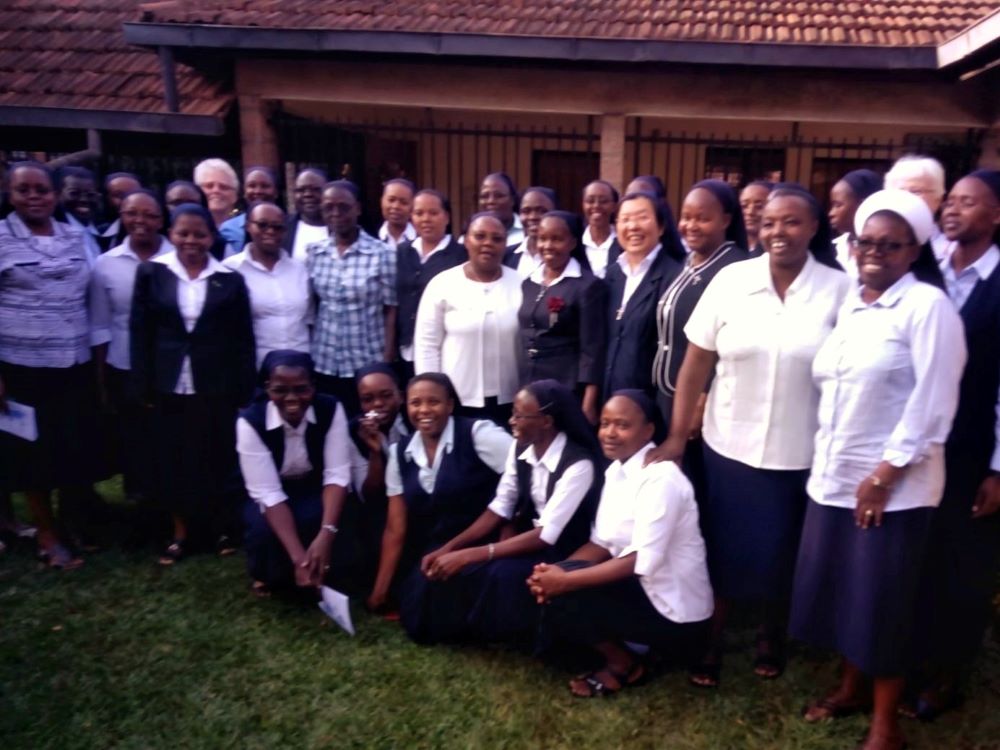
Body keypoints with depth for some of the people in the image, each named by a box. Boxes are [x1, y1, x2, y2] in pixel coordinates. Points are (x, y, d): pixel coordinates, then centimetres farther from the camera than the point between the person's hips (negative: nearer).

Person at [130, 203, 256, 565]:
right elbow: (139, 331, 2)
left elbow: (244, 339, 1)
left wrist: (245, 391, -3)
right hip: (169, 385, 1)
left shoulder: (230, 279, 0)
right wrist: (143, 385, -3)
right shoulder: (151, 272, 2)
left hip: (216, 386, -1)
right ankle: (181, 532, 24)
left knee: (218, 457, 7)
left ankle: (222, 528, 25)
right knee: (172, 460, 9)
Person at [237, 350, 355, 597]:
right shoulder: (250, 421, -25)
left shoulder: (331, 409, -20)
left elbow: (337, 474, -22)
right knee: (265, 531, -34)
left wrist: (326, 534, -38)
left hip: (316, 491, 1)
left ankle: (322, 577, 4)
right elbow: (267, 492, -28)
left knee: (343, 529, -31)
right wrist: (298, 556, -38)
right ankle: (270, 578, 2)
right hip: (272, 499, -1)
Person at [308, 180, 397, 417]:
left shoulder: (382, 254, -7)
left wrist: (387, 363, -8)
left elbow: (390, 311, -5)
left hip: (368, 365, -3)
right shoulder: (314, 253, 5)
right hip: (323, 364, 3)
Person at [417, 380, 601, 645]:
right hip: (526, 536, 7)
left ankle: (509, 639, -4)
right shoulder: (520, 448, -4)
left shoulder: (578, 465, -26)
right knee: (451, 563, -13)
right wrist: (449, 547, -12)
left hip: (564, 552, -6)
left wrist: (469, 555, -33)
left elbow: (546, 536, -29)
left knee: (502, 573, -32)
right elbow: (500, 508, 1)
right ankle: (470, 627, 9)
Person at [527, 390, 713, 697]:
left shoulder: (661, 478, -22)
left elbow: (641, 562, -26)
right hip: (640, 589, 8)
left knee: (560, 601, -19)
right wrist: (556, 572, -13)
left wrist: (565, 580, -25)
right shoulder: (615, 470, 5)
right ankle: (618, 651, 9)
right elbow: (602, 543, 5)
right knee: (547, 585, -4)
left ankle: (623, 665, 5)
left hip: (674, 611, -8)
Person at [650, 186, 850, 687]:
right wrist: (677, 437, -3)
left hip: (800, 454, 0)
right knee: (723, 550, 13)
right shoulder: (730, 280, -5)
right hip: (730, 446, 1)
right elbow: (696, 363, -3)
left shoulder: (839, 290, -7)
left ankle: (770, 638, 43)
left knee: (781, 556, 17)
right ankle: (711, 642, 33)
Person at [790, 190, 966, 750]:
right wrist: (827, 460, 11)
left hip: (893, 486, -7)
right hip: (834, 476, 7)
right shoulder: (849, 307, 11)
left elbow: (933, 404, -17)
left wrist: (884, 474, -17)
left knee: (884, 600, 5)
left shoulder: (927, 305, -11)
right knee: (840, 586, 16)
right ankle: (851, 688, 37)